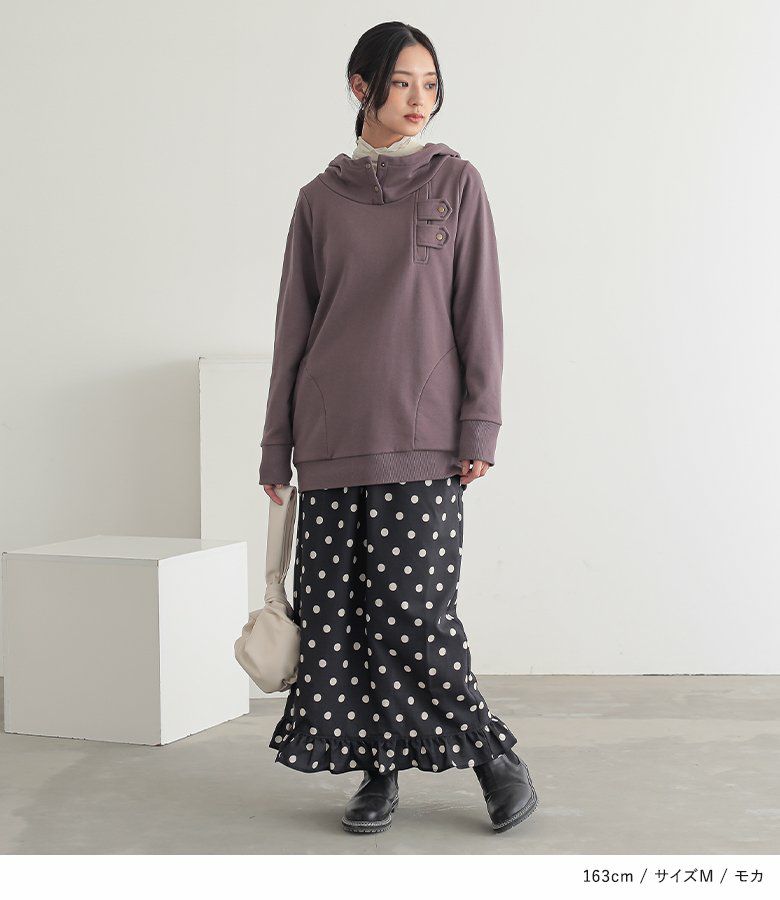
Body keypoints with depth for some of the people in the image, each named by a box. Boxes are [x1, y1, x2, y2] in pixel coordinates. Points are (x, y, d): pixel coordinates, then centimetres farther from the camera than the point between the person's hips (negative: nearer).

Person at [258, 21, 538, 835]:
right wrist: (277, 445, 9)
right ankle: (380, 773, 12)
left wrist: (480, 428, -6)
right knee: (337, 610, 1)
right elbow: (294, 324, 12)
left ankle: (491, 753, 8)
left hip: (420, 433, -3)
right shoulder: (320, 198, 11)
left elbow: (478, 310, 2)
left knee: (412, 608, -8)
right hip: (332, 437, 3)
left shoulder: (455, 181, 6)